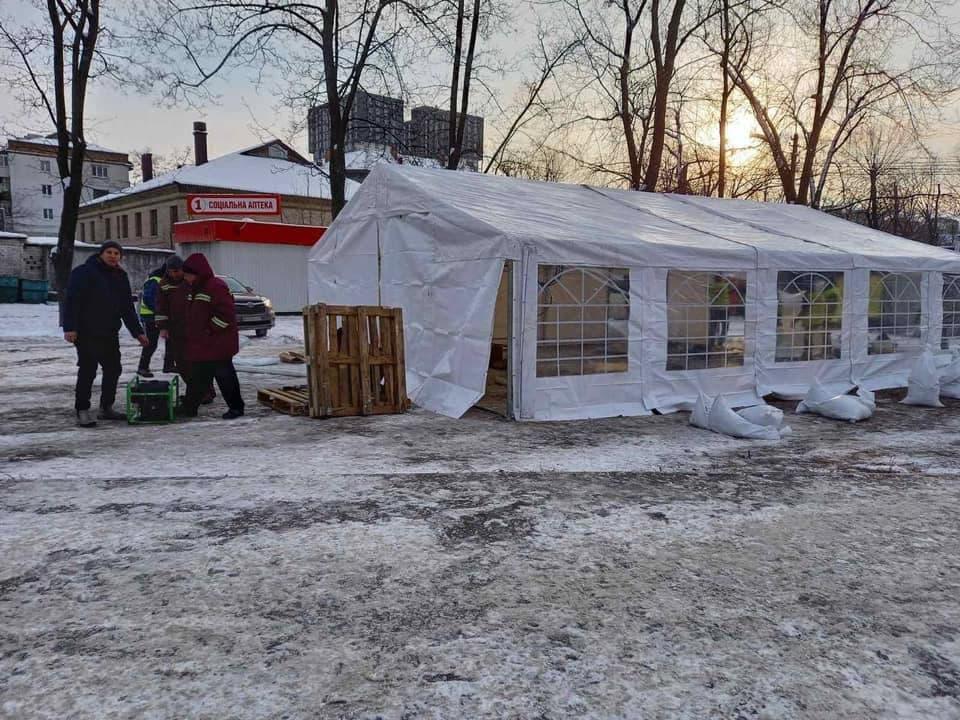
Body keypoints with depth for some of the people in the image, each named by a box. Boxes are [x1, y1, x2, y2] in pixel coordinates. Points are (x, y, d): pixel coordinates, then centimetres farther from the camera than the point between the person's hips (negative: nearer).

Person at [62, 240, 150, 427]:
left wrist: (137, 332, 15)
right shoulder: (84, 272, -7)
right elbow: (72, 301, -13)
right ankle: (82, 411, 2)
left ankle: (106, 408, 23)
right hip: (87, 333, -7)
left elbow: (127, 307, 19)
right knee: (88, 370, -6)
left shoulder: (120, 277, 15)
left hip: (110, 334, 7)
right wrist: (70, 328, -21)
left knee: (113, 369, 10)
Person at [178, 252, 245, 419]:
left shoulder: (216, 287, -16)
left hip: (218, 343, -9)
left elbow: (226, 313, -24)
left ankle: (236, 407, 10)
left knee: (224, 375, -1)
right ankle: (189, 408, 21)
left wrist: (211, 329, -19)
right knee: (196, 377, 14)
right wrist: (192, 335, 14)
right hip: (199, 345, 9)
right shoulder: (195, 288, 15)